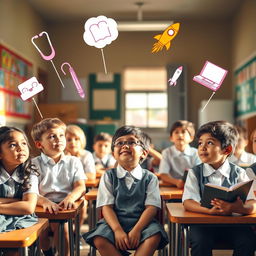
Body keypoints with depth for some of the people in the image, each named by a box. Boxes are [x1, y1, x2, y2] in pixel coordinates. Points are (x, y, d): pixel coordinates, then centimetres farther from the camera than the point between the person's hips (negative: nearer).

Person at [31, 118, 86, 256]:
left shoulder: (73, 162, 12)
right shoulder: (34, 164, 5)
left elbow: (80, 187, 1)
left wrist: (70, 197, -22)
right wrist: (45, 201, -28)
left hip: (66, 206, 0)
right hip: (44, 207, 0)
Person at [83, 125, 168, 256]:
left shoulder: (150, 178, 5)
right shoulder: (108, 176, 6)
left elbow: (151, 207, -4)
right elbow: (106, 207, -3)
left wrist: (136, 230, -19)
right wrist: (118, 230, -19)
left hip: (141, 222, 0)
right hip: (115, 222, 1)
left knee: (155, 235, -32)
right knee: (99, 239, -29)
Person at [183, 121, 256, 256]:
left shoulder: (239, 173, 2)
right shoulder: (195, 173, 2)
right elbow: (187, 202, -11)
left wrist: (237, 208, -34)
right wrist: (210, 210, -32)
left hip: (234, 223, 1)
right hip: (203, 222, 0)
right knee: (201, 242, -29)